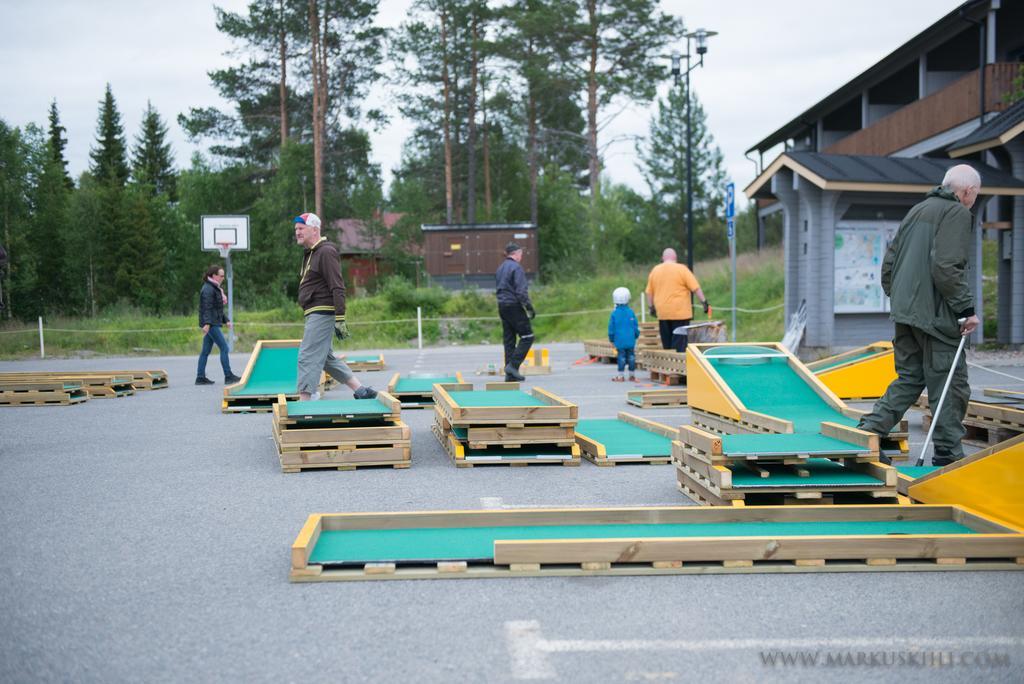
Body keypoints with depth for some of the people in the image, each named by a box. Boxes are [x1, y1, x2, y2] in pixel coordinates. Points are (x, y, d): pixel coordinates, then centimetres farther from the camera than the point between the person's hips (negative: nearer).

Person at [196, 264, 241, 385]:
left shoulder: (215, 288, 19)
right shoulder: (208, 289, -13)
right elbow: (207, 308, -22)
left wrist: (226, 320, 26)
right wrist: (207, 323, -29)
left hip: (213, 323, 10)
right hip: (210, 324, -10)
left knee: (206, 351, 9)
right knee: (224, 348, -8)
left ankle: (200, 377, 11)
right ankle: (228, 376, -5)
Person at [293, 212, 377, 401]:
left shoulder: (326, 252, -13)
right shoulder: (310, 253, 19)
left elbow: (337, 288, -19)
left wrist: (340, 319, -24)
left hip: (322, 313, -11)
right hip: (315, 314, 11)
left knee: (307, 357, -12)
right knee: (326, 358, 16)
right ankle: (361, 390, 20)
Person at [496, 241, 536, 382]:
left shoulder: (500, 268, 16)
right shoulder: (516, 267, -12)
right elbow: (521, 291, -18)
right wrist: (529, 307, -13)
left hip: (502, 307, 9)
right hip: (514, 306, -9)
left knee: (509, 340, 9)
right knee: (527, 336, -2)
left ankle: (510, 374, 9)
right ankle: (513, 365, -12)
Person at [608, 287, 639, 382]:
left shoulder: (614, 313, -6)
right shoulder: (631, 312, -2)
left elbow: (611, 328, 0)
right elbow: (636, 327, 5)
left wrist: (611, 339, 11)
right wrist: (636, 335, 20)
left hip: (619, 340, -1)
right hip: (630, 340, 1)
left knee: (621, 356, 2)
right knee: (631, 356, 7)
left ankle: (621, 376, 3)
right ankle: (632, 375, 11)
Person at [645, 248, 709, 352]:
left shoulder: (655, 270, 7)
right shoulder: (681, 269, -5)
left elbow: (649, 292, 13)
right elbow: (696, 288, -7)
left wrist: (652, 306, 24)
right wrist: (704, 301, -1)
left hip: (662, 313, 4)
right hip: (680, 312, -4)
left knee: (666, 343, 12)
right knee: (679, 344, -3)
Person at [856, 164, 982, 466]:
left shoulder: (918, 210, 17)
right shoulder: (957, 213, -8)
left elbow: (889, 259, 19)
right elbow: (946, 267, -19)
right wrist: (966, 308, -13)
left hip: (905, 309, 8)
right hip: (935, 314, -8)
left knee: (909, 378, 15)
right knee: (949, 383, 1)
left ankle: (867, 432, 6)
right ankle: (949, 453, 7)